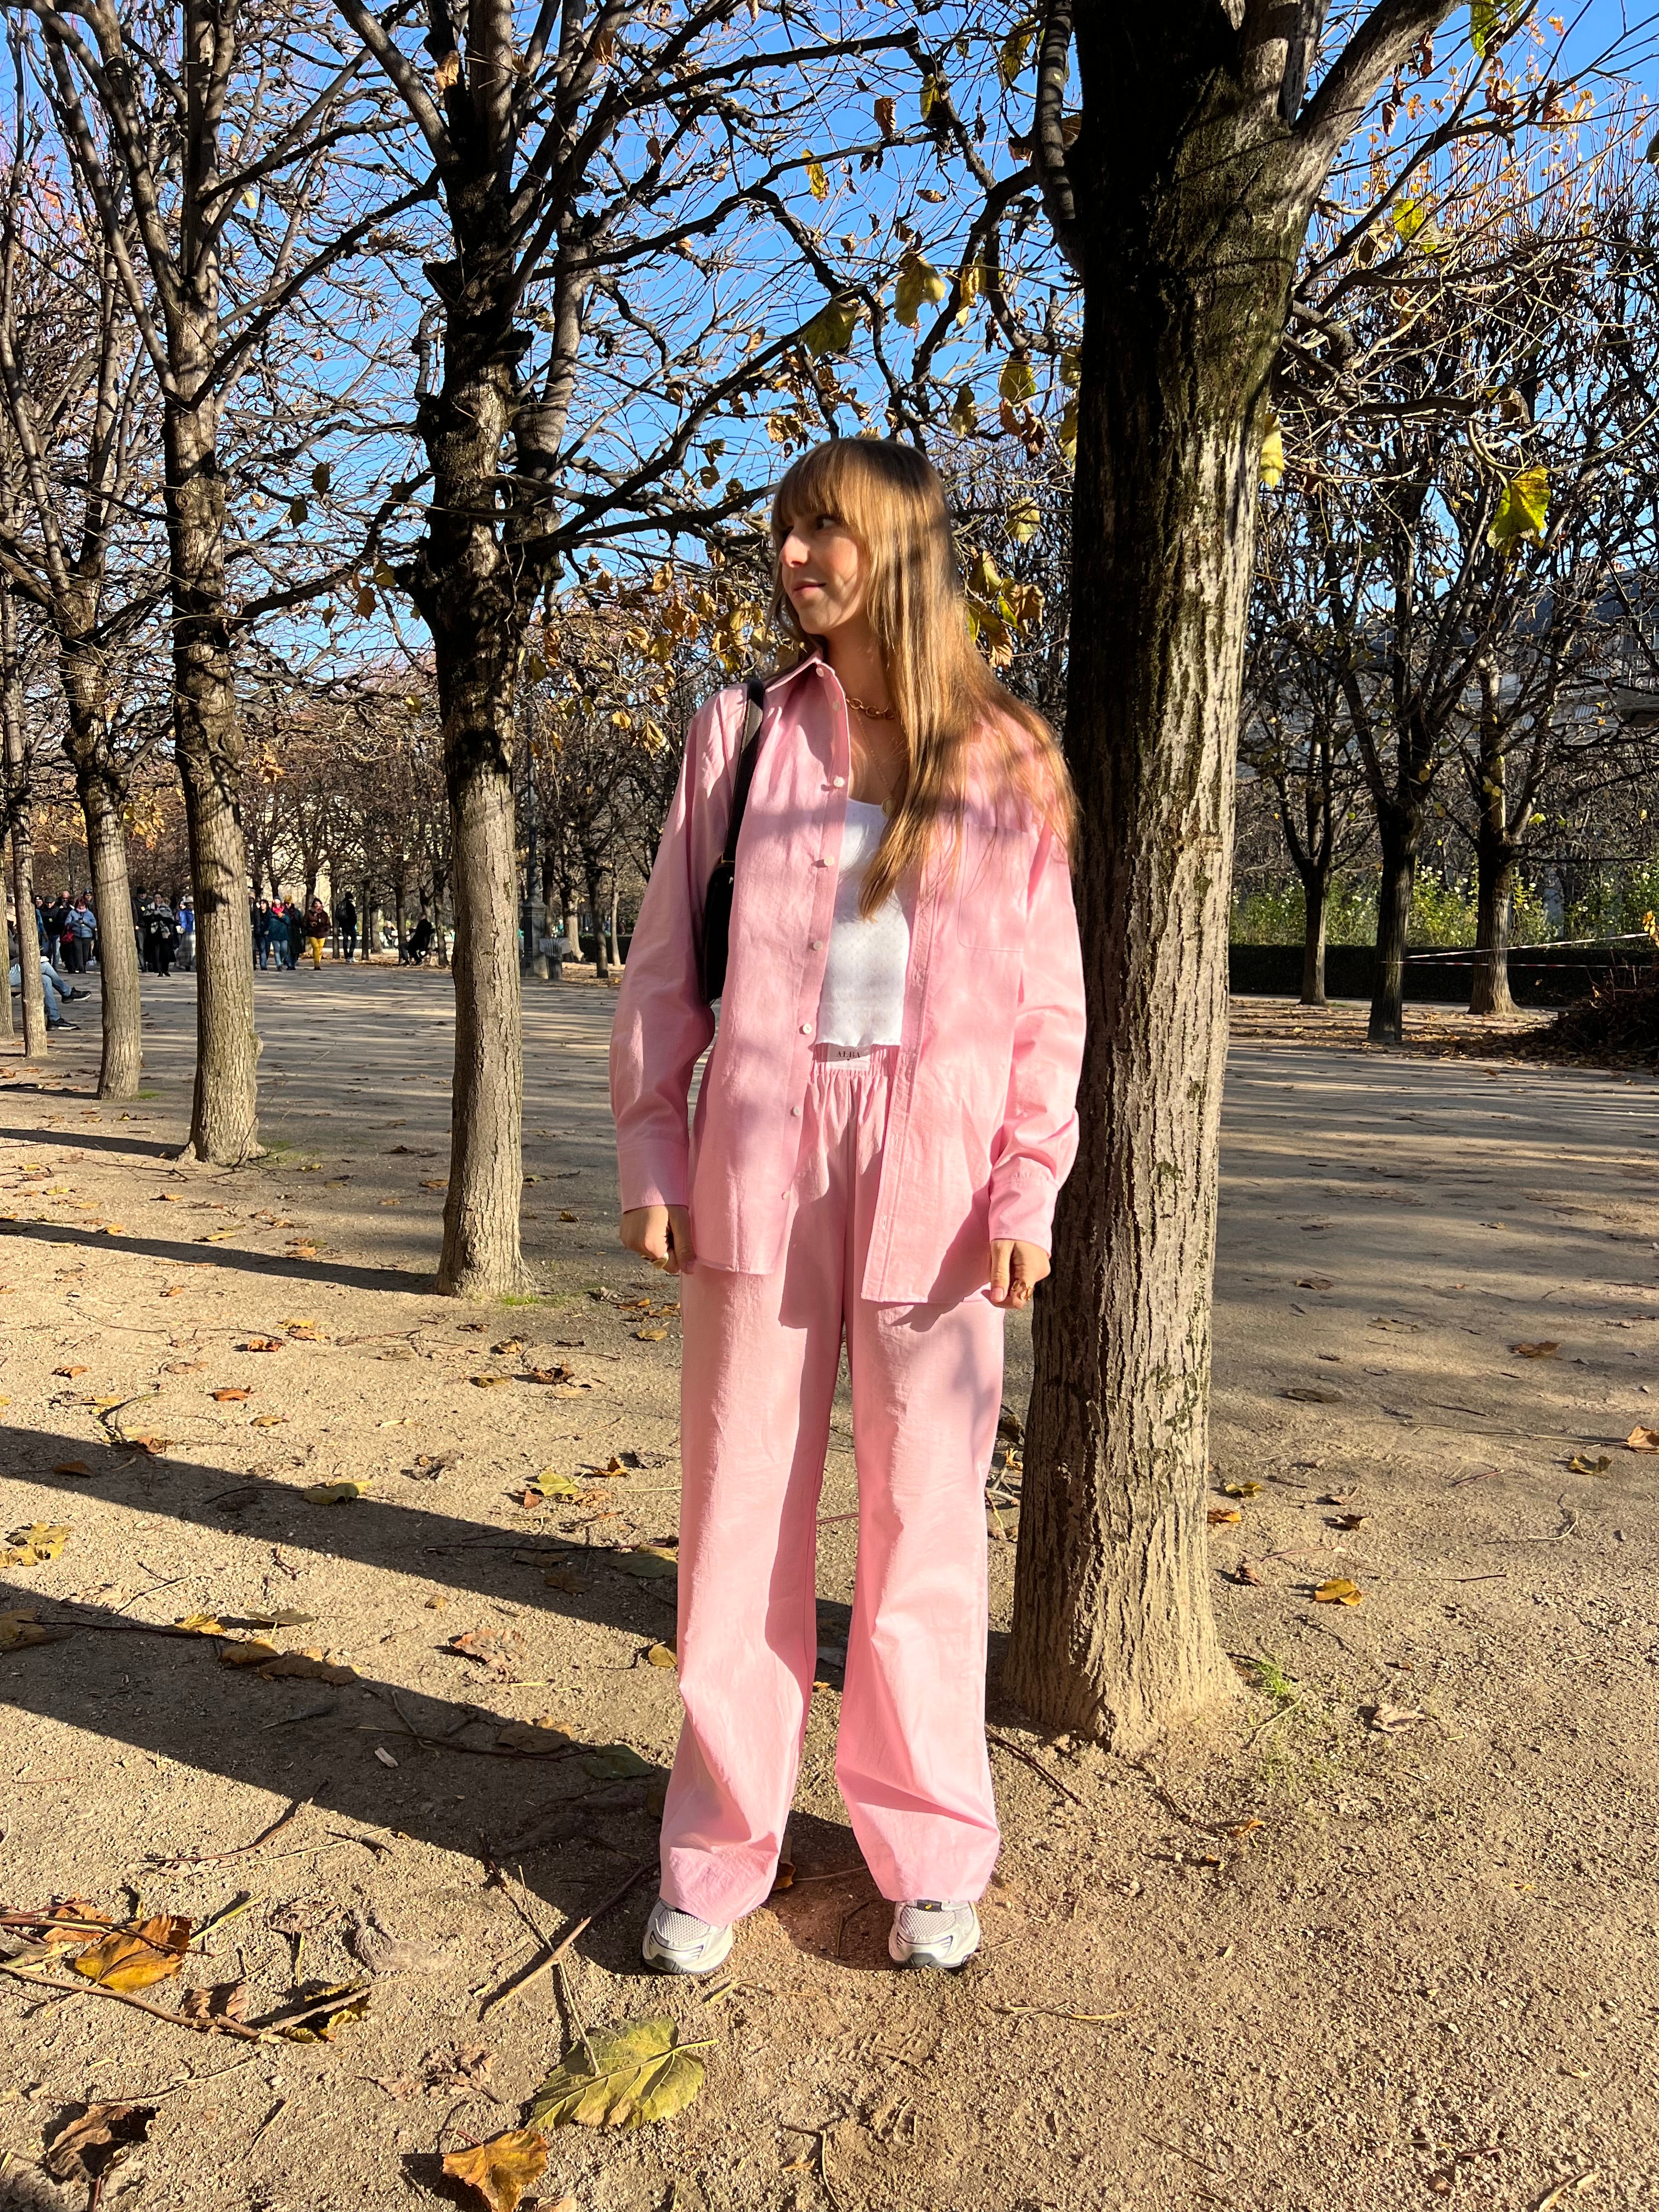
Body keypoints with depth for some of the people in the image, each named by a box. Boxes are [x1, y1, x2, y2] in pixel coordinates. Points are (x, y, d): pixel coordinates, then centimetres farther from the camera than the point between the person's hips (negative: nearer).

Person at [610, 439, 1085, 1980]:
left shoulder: (1005, 766, 5)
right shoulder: (739, 739, 7)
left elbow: (1049, 1002, 4)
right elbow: (665, 968, 7)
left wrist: (1028, 1188, -5)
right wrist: (650, 1157, 0)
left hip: (931, 1186, -1)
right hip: (757, 1172, 1)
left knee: (925, 1526, 8)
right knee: (737, 1519, 8)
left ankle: (928, 1851, 27)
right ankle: (719, 1850, 25)